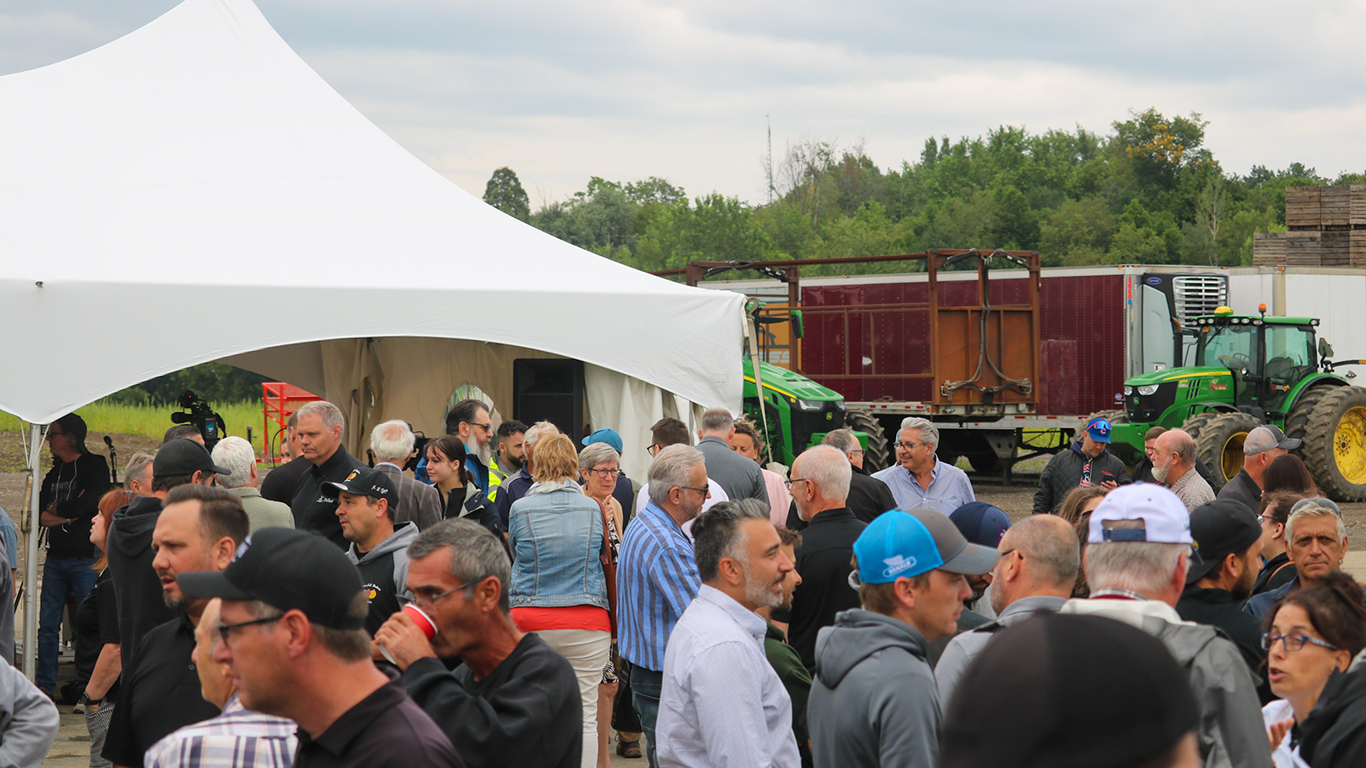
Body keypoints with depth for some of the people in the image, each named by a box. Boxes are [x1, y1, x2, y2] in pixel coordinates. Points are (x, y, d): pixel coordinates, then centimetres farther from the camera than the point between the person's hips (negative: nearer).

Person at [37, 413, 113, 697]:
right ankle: (45, 685, 11)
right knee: (47, 625, 5)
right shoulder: (54, 473, 17)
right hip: (56, 558, 6)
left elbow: (86, 504, -17)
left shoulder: (95, 466, -3)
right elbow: (38, 514, 7)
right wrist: (68, 515, -8)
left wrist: (55, 510, -1)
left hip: (85, 558, -6)